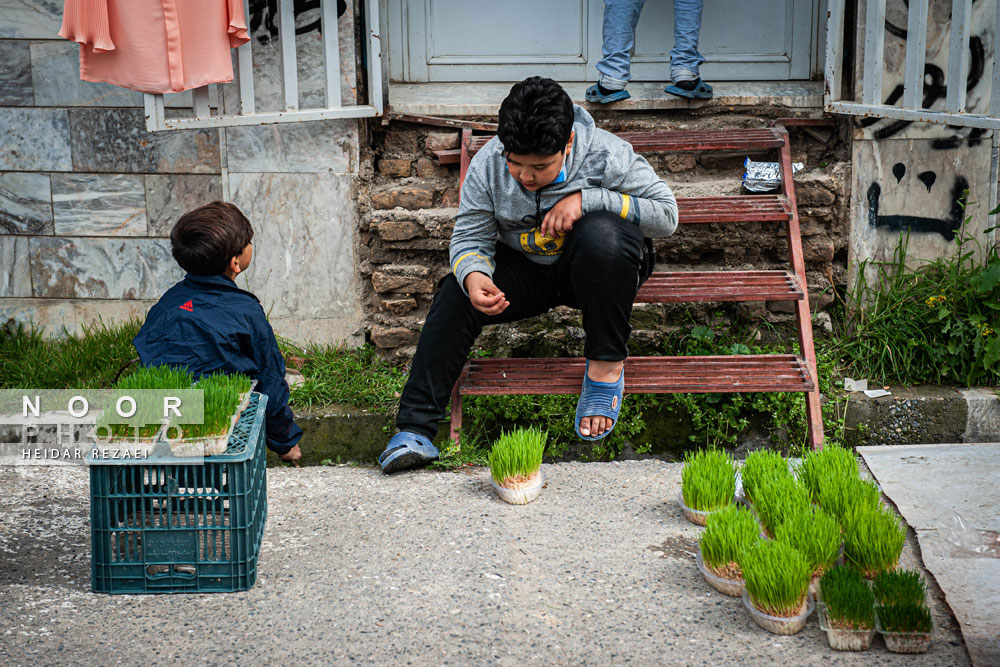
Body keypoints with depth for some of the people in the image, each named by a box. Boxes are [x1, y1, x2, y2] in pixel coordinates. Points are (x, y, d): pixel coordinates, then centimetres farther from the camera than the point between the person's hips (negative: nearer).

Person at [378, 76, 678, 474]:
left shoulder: (605, 155, -23)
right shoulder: (487, 165, -16)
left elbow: (666, 214, -20)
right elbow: (470, 237, -10)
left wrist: (586, 199, -31)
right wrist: (473, 275, -36)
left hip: (596, 270, -3)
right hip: (525, 268, 3)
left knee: (602, 235, -37)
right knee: (457, 294, -23)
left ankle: (607, 363, -18)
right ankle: (415, 428, -20)